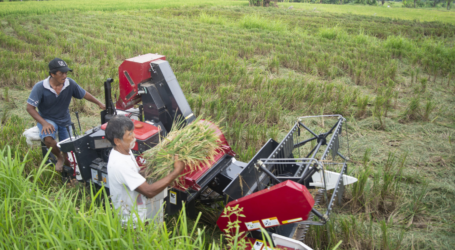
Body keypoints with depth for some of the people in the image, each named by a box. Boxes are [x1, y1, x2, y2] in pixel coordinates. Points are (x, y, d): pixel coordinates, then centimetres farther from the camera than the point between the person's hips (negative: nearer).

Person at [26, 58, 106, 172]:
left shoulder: (70, 84, -13)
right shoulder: (40, 87, -20)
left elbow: (84, 94, 2)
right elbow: (30, 108, -17)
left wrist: (99, 103, 3)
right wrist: (44, 123, -28)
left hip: (65, 120, 3)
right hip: (47, 119, -2)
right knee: (48, 139, -34)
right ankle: (59, 158, -1)